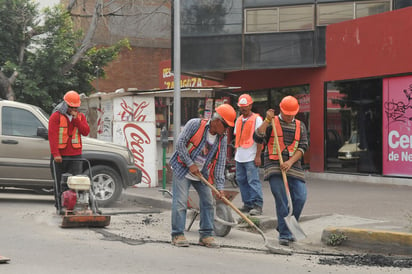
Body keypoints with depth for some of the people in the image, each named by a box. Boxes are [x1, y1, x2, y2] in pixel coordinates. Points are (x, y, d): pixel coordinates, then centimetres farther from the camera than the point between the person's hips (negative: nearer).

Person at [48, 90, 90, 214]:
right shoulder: (56, 116, -3)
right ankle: (59, 206, 13)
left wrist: (76, 119, -12)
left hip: (75, 156, 3)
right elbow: (52, 136, -10)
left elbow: (86, 132, -2)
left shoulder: (80, 116, 11)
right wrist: (55, 154, -18)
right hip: (60, 156, -3)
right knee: (59, 182, 4)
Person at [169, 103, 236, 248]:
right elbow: (180, 144, -15)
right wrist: (190, 164, -17)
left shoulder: (222, 138, -2)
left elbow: (220, 162, -4)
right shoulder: (195, 124, -16)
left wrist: (220, 186, -11)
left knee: (208, 202, 2)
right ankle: (177, 235, -2)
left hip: (202, 174, 5)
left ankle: (206, 235, 10)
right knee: (180, 201, -9)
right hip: (183, 170, -5)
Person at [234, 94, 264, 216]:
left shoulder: (256, 119, -4)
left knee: (253, 181, -10)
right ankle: (248, 204, 16)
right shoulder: (239, 120, 17)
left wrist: (258, 156, -13)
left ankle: (257, 205, -8)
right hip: (239, 158, 7)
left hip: (251, 158, -7)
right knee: (241, 181, 8)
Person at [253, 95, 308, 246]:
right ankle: (284, 234, -7)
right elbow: (258, 138, -7)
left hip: (293, 166, 3)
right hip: (274, 166, -3)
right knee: (281, 200, -10)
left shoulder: (300, 126, 13)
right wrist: (267, 121, -15)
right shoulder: (272, 122, 5)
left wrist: (290, 162, -10)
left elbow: (302, 147, 5)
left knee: (300, 197, -6)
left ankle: (287, 228, 13)